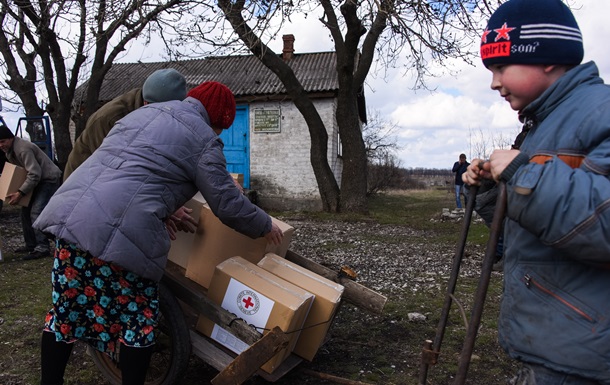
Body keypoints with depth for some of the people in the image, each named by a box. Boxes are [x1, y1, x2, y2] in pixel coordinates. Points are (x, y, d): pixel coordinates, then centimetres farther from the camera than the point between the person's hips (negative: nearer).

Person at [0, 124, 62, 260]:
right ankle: (31, 245, 18)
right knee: (26, 210, 11)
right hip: (39, 180, 11)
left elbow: (34, 174, -29)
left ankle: (42, 248, -21)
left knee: (36, 212, -20)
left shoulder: (23, 149, -24)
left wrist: (20, 193, -28)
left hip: (49, 179, -11)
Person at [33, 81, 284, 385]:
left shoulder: (145, 111, 25)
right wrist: (265, 226, 19)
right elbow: (228, 204, 2)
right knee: (137, 319, 11)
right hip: (122, 231, -7)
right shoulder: (204, 140, 3)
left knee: (66, 309, 19)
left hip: (69, 212, 8)